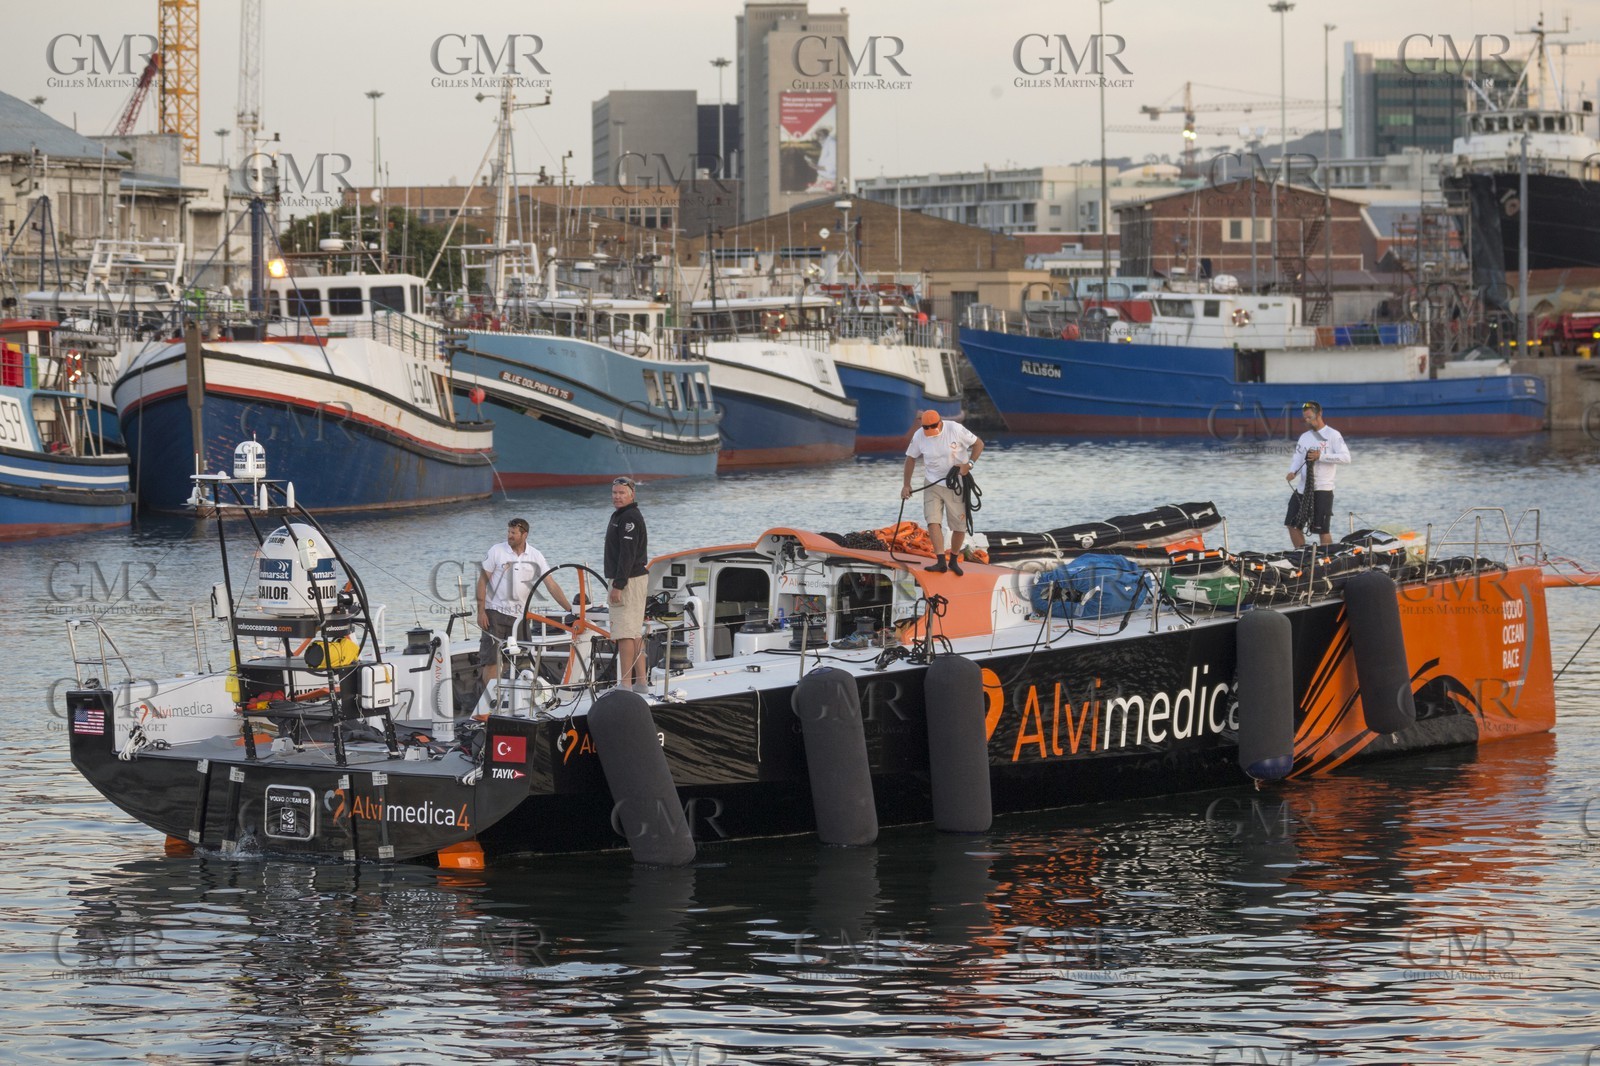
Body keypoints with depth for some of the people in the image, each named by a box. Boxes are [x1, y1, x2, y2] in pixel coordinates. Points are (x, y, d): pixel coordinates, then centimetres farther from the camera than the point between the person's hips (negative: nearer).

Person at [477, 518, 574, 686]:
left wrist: (570, 609, -7)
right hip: (495, 611, -2)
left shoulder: (535, 556, 2)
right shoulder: (497, 551, -3)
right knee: (492, 660, -7)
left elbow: (551, 585, 1)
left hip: (520, 615, 2)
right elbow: (483, 581, -1)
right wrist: (481, 611, -9)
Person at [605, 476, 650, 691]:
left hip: (629, 581, -11)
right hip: (629, 580, 11)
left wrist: (618, 585, -24)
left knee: (625, 634, -13)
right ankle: (641, 682, 17)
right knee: (635, 633, 13)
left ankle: (625, 684, -16)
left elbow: (628, 554, -21)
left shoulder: (629, 518, -14)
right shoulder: (620, 516, 19)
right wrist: (617, 583, 19)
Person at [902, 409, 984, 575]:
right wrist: (906, 485, 5)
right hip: (933, 485, 1)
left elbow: (978, 444, -5)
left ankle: (954, 561, 23)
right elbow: (911, 458, 7)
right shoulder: (919, 436, -7)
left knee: (960, 526, 2)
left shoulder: (956, 429, -15)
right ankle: (941, 562, -21)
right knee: (933, 521, -17)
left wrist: (969, 464, -20)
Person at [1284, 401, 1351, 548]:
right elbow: (1298, 458, 10)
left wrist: (1321, 456, -19)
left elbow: (1346, 457, -13)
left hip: (1322, 488, -7)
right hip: (1303, 487, 7)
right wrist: (1292, 472, -12)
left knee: (1322, 529, -8)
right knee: (1293, 524, 7)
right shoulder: (1304, 437, 15)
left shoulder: (1332, 435, -4)